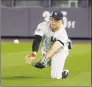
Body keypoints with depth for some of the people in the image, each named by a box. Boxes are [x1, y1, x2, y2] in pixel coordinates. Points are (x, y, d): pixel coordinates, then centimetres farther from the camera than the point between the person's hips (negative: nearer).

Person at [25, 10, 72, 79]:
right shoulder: (43, 26, -27)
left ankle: (64, 72, 18)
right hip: (46, 50, 4)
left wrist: (45, 58, -63)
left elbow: (55, 48, -46)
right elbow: (37, 40, -37)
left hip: (60, 51, -4)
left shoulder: (62, 34, -33)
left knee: (56, 76, -15)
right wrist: (34, 52, -57)